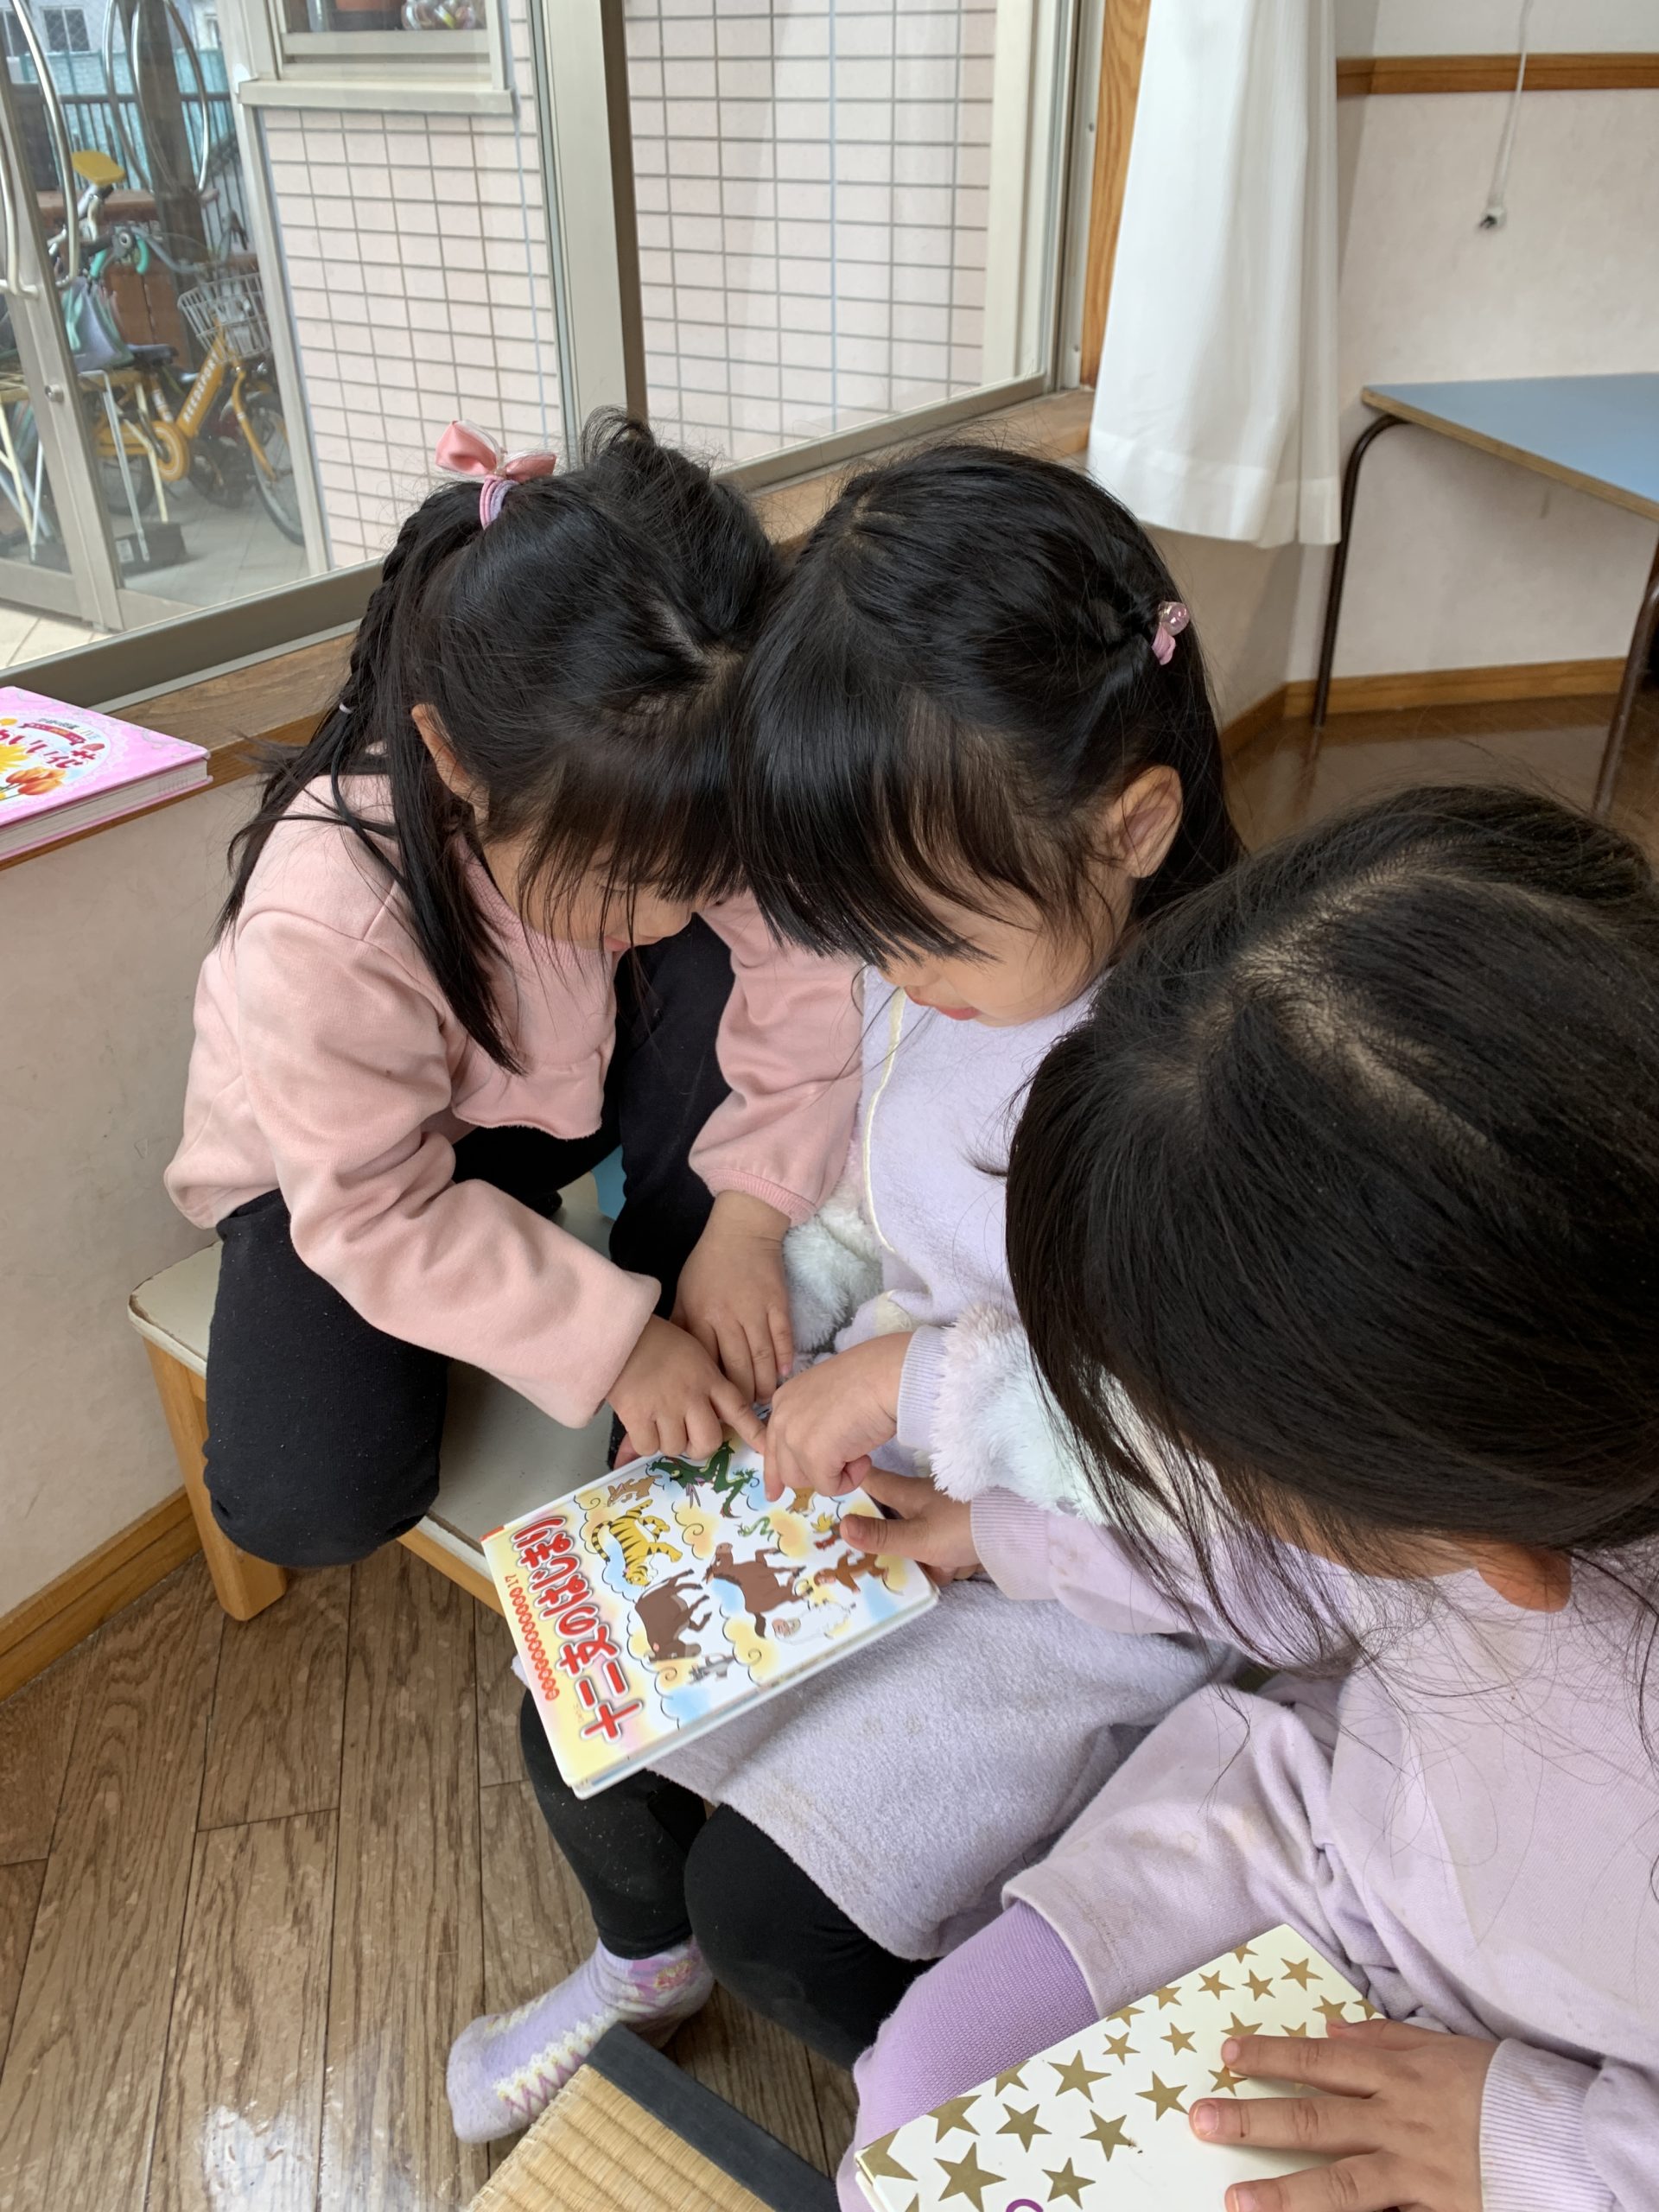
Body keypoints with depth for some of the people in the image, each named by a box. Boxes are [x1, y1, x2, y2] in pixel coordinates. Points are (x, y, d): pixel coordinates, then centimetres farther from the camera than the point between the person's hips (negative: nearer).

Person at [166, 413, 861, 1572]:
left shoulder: (672, 814, -26)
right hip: (349, 1169, -3)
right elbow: (379, 1217, -28)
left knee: (724, 969, -25)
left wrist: (747, 1215, -28)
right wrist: (609, 1339, -30)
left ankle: (705, 1371, -7)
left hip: (575, 1090, 4)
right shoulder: (327, 922, -37)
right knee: (307, 1504, -22)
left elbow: (803, 987, -19)